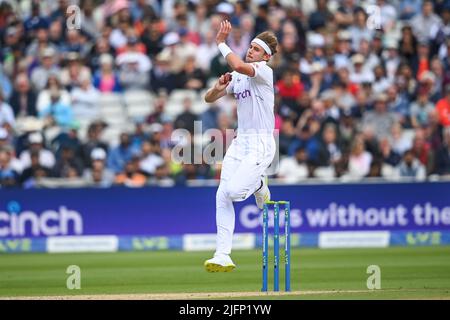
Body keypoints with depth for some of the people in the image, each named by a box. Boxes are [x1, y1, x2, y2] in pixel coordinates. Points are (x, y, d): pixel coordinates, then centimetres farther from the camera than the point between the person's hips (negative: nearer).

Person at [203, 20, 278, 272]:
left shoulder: (265, 72, -9)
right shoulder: (237, 77, 14)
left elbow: (239, 66, -29)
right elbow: (209, 99, 14)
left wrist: (221, 43, -16)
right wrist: (219, 87, -8)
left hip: (261, 144, -7)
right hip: (240, 142, 7)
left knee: (234, 191, -21)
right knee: (222, 196, -5)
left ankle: (258, 185, 15)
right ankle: (223, 256, -3)